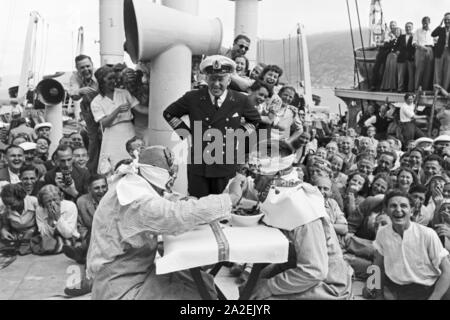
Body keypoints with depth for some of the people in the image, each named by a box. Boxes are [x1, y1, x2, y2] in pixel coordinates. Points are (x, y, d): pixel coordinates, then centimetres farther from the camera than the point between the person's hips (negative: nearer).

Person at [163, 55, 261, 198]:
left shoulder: (240, 101, -1)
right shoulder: (193, 98, -3)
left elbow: (256, 121, 18)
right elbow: (168, 114, 12)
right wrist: (185, 132, 3)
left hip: (226, 166, 1)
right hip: (198, 166, 0)